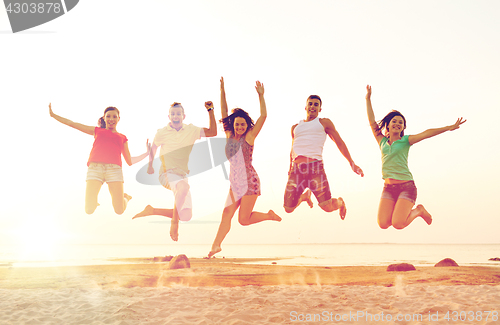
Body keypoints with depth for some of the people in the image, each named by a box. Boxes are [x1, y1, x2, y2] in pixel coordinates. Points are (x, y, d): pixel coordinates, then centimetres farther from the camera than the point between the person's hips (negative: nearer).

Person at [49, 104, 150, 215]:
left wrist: (147, 153, 19)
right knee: (89, 210, -12)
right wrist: (53, 115, 27)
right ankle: (93, 202, 25)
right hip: (95, 167, 0)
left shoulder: (122, 138, 27)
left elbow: (130, 161, 24)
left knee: (119, 210, -10)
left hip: (114, 168, 0)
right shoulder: (97, 131, 27)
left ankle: (125, 197, 25)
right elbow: (72, 124, 28)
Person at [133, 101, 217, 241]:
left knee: (186, 216, -4)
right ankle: (174, 222, -27)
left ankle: (152, 211, 13)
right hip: (167, 174, -4)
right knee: (184, 186, -41)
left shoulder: (191, 131, 5)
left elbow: (213, 132, -1)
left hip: (182, 176, 4)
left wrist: (210, 110, -5)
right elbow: (153, 148, 19)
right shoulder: (162, 133, 1)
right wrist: (150, 165, 16)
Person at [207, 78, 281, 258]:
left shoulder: (249, 137, -5)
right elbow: (224, 112, 8)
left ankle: (270, 215, 20)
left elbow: (263, 116, -10)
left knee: (244, 220, -4)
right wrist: (222, 92, 4)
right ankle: (216, 245, -7)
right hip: (235, 183, 5)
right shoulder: (229, 135, 7)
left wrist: (261, 95, -12)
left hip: (250, 182, -5)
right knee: (227, 213, -7)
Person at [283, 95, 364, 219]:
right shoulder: (295, 127, 25)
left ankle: (340, 202, 24)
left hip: (315, 167, -3)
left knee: (328, 207, -15)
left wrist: (352, 163, 8)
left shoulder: (324, 123, 16)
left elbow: (339, 143, 13)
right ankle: (305, 195, 31)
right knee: (288, 208, -2)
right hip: (297, 168, 4)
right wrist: (290, 168, 27)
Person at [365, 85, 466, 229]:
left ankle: (418, 211, 14)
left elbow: (427, 133, -6)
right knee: (383, 224, -10)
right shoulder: (382, 141, 11)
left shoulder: (405, 140, 3)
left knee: (398, 224, -17)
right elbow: (372, 123, 10)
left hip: (406, 186, -3)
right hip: (388, 187, 3)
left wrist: (449, 127, -16)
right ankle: (401, 211, 20)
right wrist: (368, 99, 11)